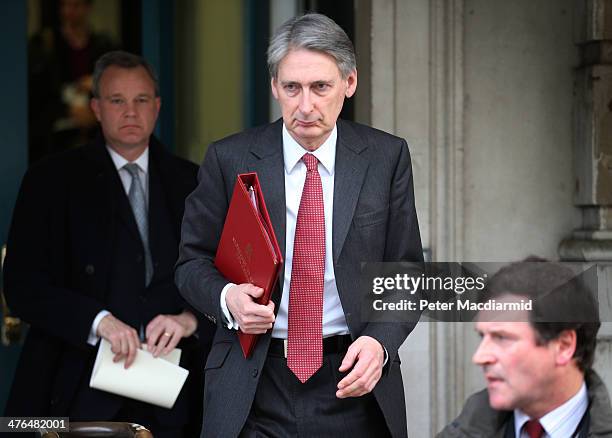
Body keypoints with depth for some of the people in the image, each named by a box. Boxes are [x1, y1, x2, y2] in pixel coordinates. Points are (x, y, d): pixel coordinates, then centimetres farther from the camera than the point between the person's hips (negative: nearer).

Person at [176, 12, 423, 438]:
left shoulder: (387, 157, 1)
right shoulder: (229, 159, -1)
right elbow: (193, 262, 6)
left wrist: (379, 341, -13)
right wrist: (227, 297, -15)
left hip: (353, 386, 1)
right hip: (254, 390, -1)